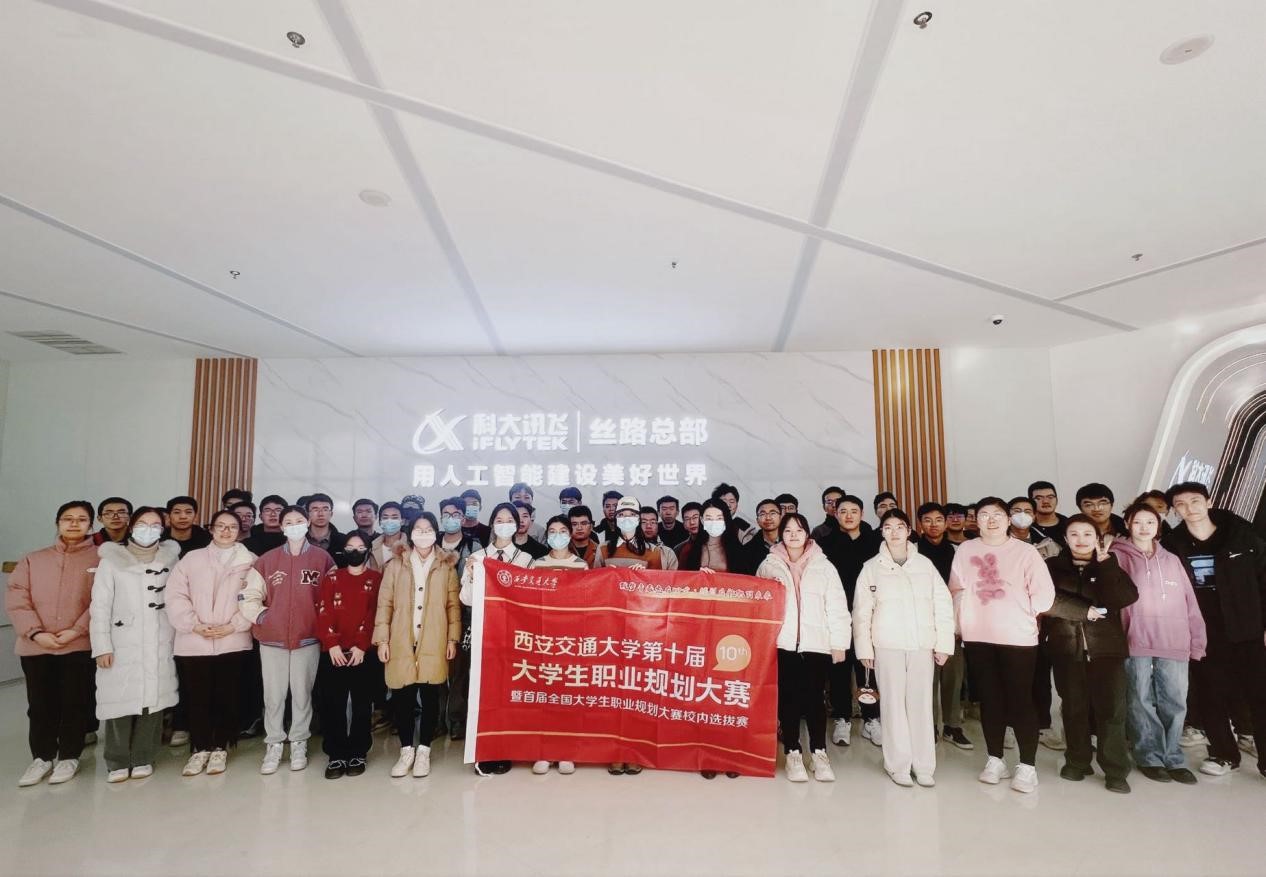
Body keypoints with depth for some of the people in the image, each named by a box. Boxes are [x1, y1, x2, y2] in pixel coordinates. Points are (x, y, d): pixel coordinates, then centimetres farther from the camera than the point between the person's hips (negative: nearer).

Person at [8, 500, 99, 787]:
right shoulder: (33, 559, 11)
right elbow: (15, 596, 2)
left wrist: (76, 630, -16)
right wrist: (35, 632, -10)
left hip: (80, 645, -3)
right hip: (35, 646, 3)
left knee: (75, 703, 5)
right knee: (40, 704, 11)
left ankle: (69, 756, 21)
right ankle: (42, 757, 26)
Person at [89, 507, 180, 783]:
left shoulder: (170, 559, 8)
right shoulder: (111, 560, 2)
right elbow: (100, 606, -2)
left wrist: (177, 634, 3)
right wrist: (102, 646, -7)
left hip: (159, 646, 2)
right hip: (121, 645, -2)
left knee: (153, 699, 3)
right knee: (120, 700, -1)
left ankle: (143, 758, 16)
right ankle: (117, 761, 15)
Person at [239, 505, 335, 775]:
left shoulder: (323, 558, 1)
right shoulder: (267, 560, 5)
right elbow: (249, 595, 8)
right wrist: (260, 616, -4)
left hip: (308, 638, -1)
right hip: (272, 638, 1)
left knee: (302, 694, 8)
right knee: (273, 695, 7)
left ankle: (299, 744, 22)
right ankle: (273, 746, 21)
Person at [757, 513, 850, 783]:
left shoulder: (823, 566, 6)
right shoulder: (769, 565, 8)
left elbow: (836, 606, 4)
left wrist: (839, 642, 0)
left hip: (816, 643, 0)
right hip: (782, 642, 0)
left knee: (815, 697, 1)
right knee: (788, 697, 3)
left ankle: (819, 752, 16)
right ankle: (792, 753, 15)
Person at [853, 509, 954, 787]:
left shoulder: (925, 564, 5)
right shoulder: (872, 567, 2)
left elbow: (943, 605, 5)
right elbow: (861, 612, 2)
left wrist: (943, 643, 1)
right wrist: (864, 649, -1)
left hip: (922, 644, 1)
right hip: (888, 646, -1)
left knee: (921, 704, 3)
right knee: (894, 704, 1)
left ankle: (923, 766, 14)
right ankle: (898, 765, 11)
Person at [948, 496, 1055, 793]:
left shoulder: (1025, 551, -5)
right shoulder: (965, 550, 2)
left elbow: (1044, 593, -4)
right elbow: (956, 589, 9)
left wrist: (1022, 615, 3)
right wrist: (964, 621, 7)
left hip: (1017, 637, -2)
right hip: (977, 637, 3)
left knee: (1020, 700, 0)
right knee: (990, 700, 11)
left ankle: (1027, 766, 12)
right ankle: (995, 760, 23)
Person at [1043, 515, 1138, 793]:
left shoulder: (1109, 565, 8)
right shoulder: (1052, 566, 6)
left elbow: (1125, 598, -9)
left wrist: (1104, 563, -11)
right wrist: (1087, 611, -10)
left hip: (1106, 646, 0)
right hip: (1067, 647, 0)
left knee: (1112, 708, -4)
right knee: (1074, 707, 7)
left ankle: (1115, 771, 6)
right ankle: (1077, 761, 21)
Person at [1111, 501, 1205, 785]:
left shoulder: (1171, 560, 15)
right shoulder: (1118, 557, 4)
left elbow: (1190, 603, 14)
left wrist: (1197, 641, 9)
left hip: (1175, 643, 3)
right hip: (1136, 642, -3)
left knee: (1175, 702, 5)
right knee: (1142, 701, 1)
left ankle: (1173, 758, 17)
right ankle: (1150, 758, 12)